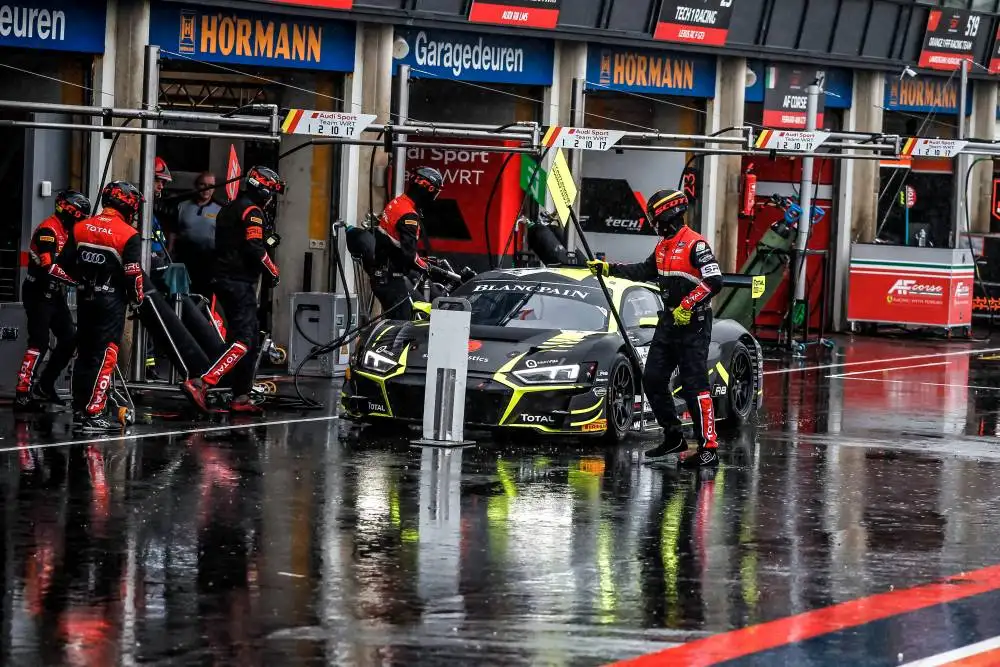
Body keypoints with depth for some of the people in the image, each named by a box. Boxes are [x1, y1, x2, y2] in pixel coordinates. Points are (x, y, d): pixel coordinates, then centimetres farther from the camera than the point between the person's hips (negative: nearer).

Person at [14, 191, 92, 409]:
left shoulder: (67, 232, 14)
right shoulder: (48, 230, -16)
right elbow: (48, 267, -25)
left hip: (54, 293, 10)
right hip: (39, 293, -10)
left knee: (70, 339, 7)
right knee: (39, 343, -12)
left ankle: (44, 387, 16)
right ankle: (22, 395, -11)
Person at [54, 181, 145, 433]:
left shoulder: (80, 228, 5)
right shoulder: (128, 235, -12)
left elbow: (63, 267, 7)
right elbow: (133, 273, -15)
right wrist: (137, 297, 3)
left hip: (85, 298, 6)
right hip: (111, 300, -6)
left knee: (84, 354, 15)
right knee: (105, 356, -5)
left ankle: (79, 411, 19)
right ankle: (93, 414, -9)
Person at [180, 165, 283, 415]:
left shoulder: (228, 209, 20)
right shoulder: (252, 211, -10)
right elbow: (254, 247, -19)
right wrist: (273, 272, -7)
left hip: (223, 279, 10)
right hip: (240, 282, -10)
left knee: (248, 339, 15)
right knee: (243, 341, -15)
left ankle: (241, 397, 15)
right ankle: (199, 385, -28)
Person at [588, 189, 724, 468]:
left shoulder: (696, 244, -16)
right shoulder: (664, 246, 13)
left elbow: (714, 281, -22)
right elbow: (645, 271, 27)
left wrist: (687, 304, -23)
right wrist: (607, 268, 27)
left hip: (693, 324, -10)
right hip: (669, 321, 10)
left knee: (694, 386, -12)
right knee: (653, 379, 10)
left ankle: (709, 448, -11)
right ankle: (673, 437, 20)